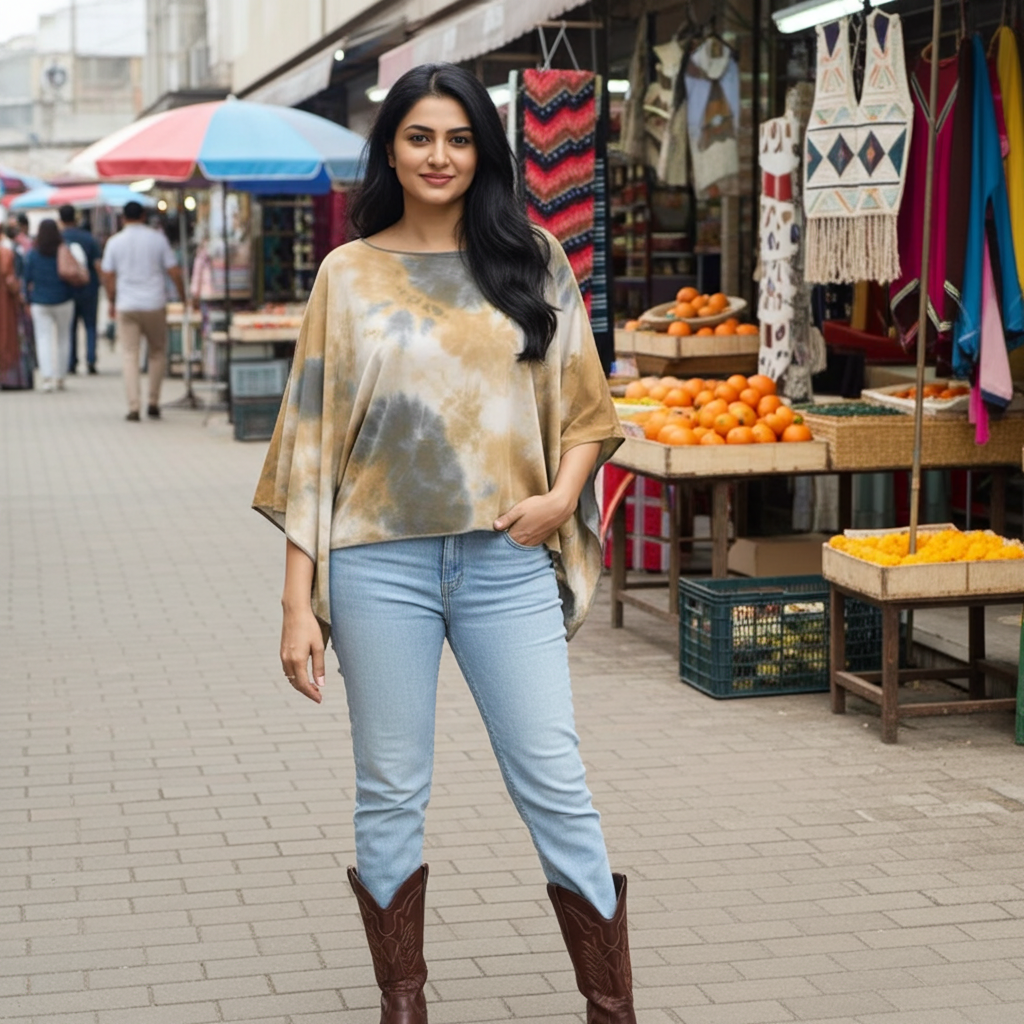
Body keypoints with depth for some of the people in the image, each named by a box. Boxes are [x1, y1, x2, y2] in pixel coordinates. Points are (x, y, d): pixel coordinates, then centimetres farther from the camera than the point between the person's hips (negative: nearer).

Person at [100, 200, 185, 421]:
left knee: (130, 355, 2)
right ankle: (153, 403, 12)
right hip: (154, 304, 0)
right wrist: (183, 297, 12)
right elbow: (175, 272, -1)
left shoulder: (114, 242, 2)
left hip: (126, 306, 0)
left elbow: (107, 276, 4)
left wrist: (112, 303, 18)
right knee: (158, 353, 14)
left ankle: (133, 407, -6)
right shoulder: (158, 239, 0)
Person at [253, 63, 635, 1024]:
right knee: (390, 795, 7)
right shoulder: (349, 273, 5)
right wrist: (299, 603, -3)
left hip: (507, 558, 0)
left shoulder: (531, 261, 8)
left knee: (554, 784, 1)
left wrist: (562, 494, -7)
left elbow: (583, 404, 13)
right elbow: (311, 438, 3)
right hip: (381, 559, 0)